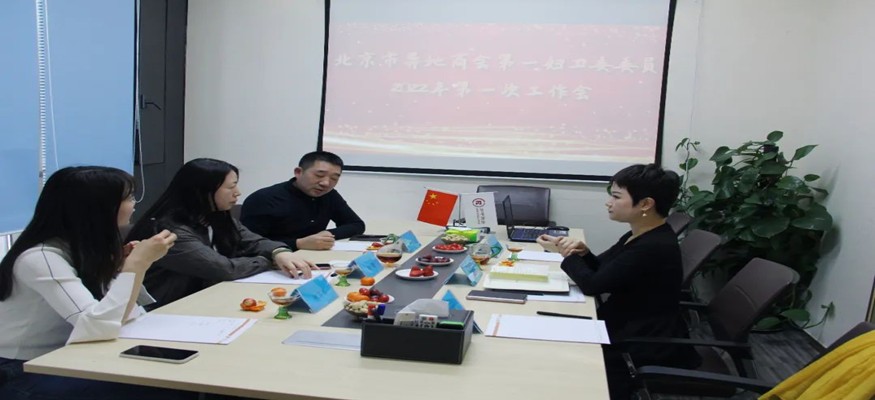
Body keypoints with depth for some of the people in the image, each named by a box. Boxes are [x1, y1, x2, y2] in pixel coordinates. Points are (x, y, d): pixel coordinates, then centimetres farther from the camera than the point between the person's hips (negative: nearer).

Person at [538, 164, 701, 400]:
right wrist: (582, 252, -9)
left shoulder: (653, 247, -27)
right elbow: (601, 269, 11)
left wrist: (566, 254, -9)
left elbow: (592, 284, -23)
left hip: (648, 346, -8)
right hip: (631, 326, 8)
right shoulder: (642, 236, 4)